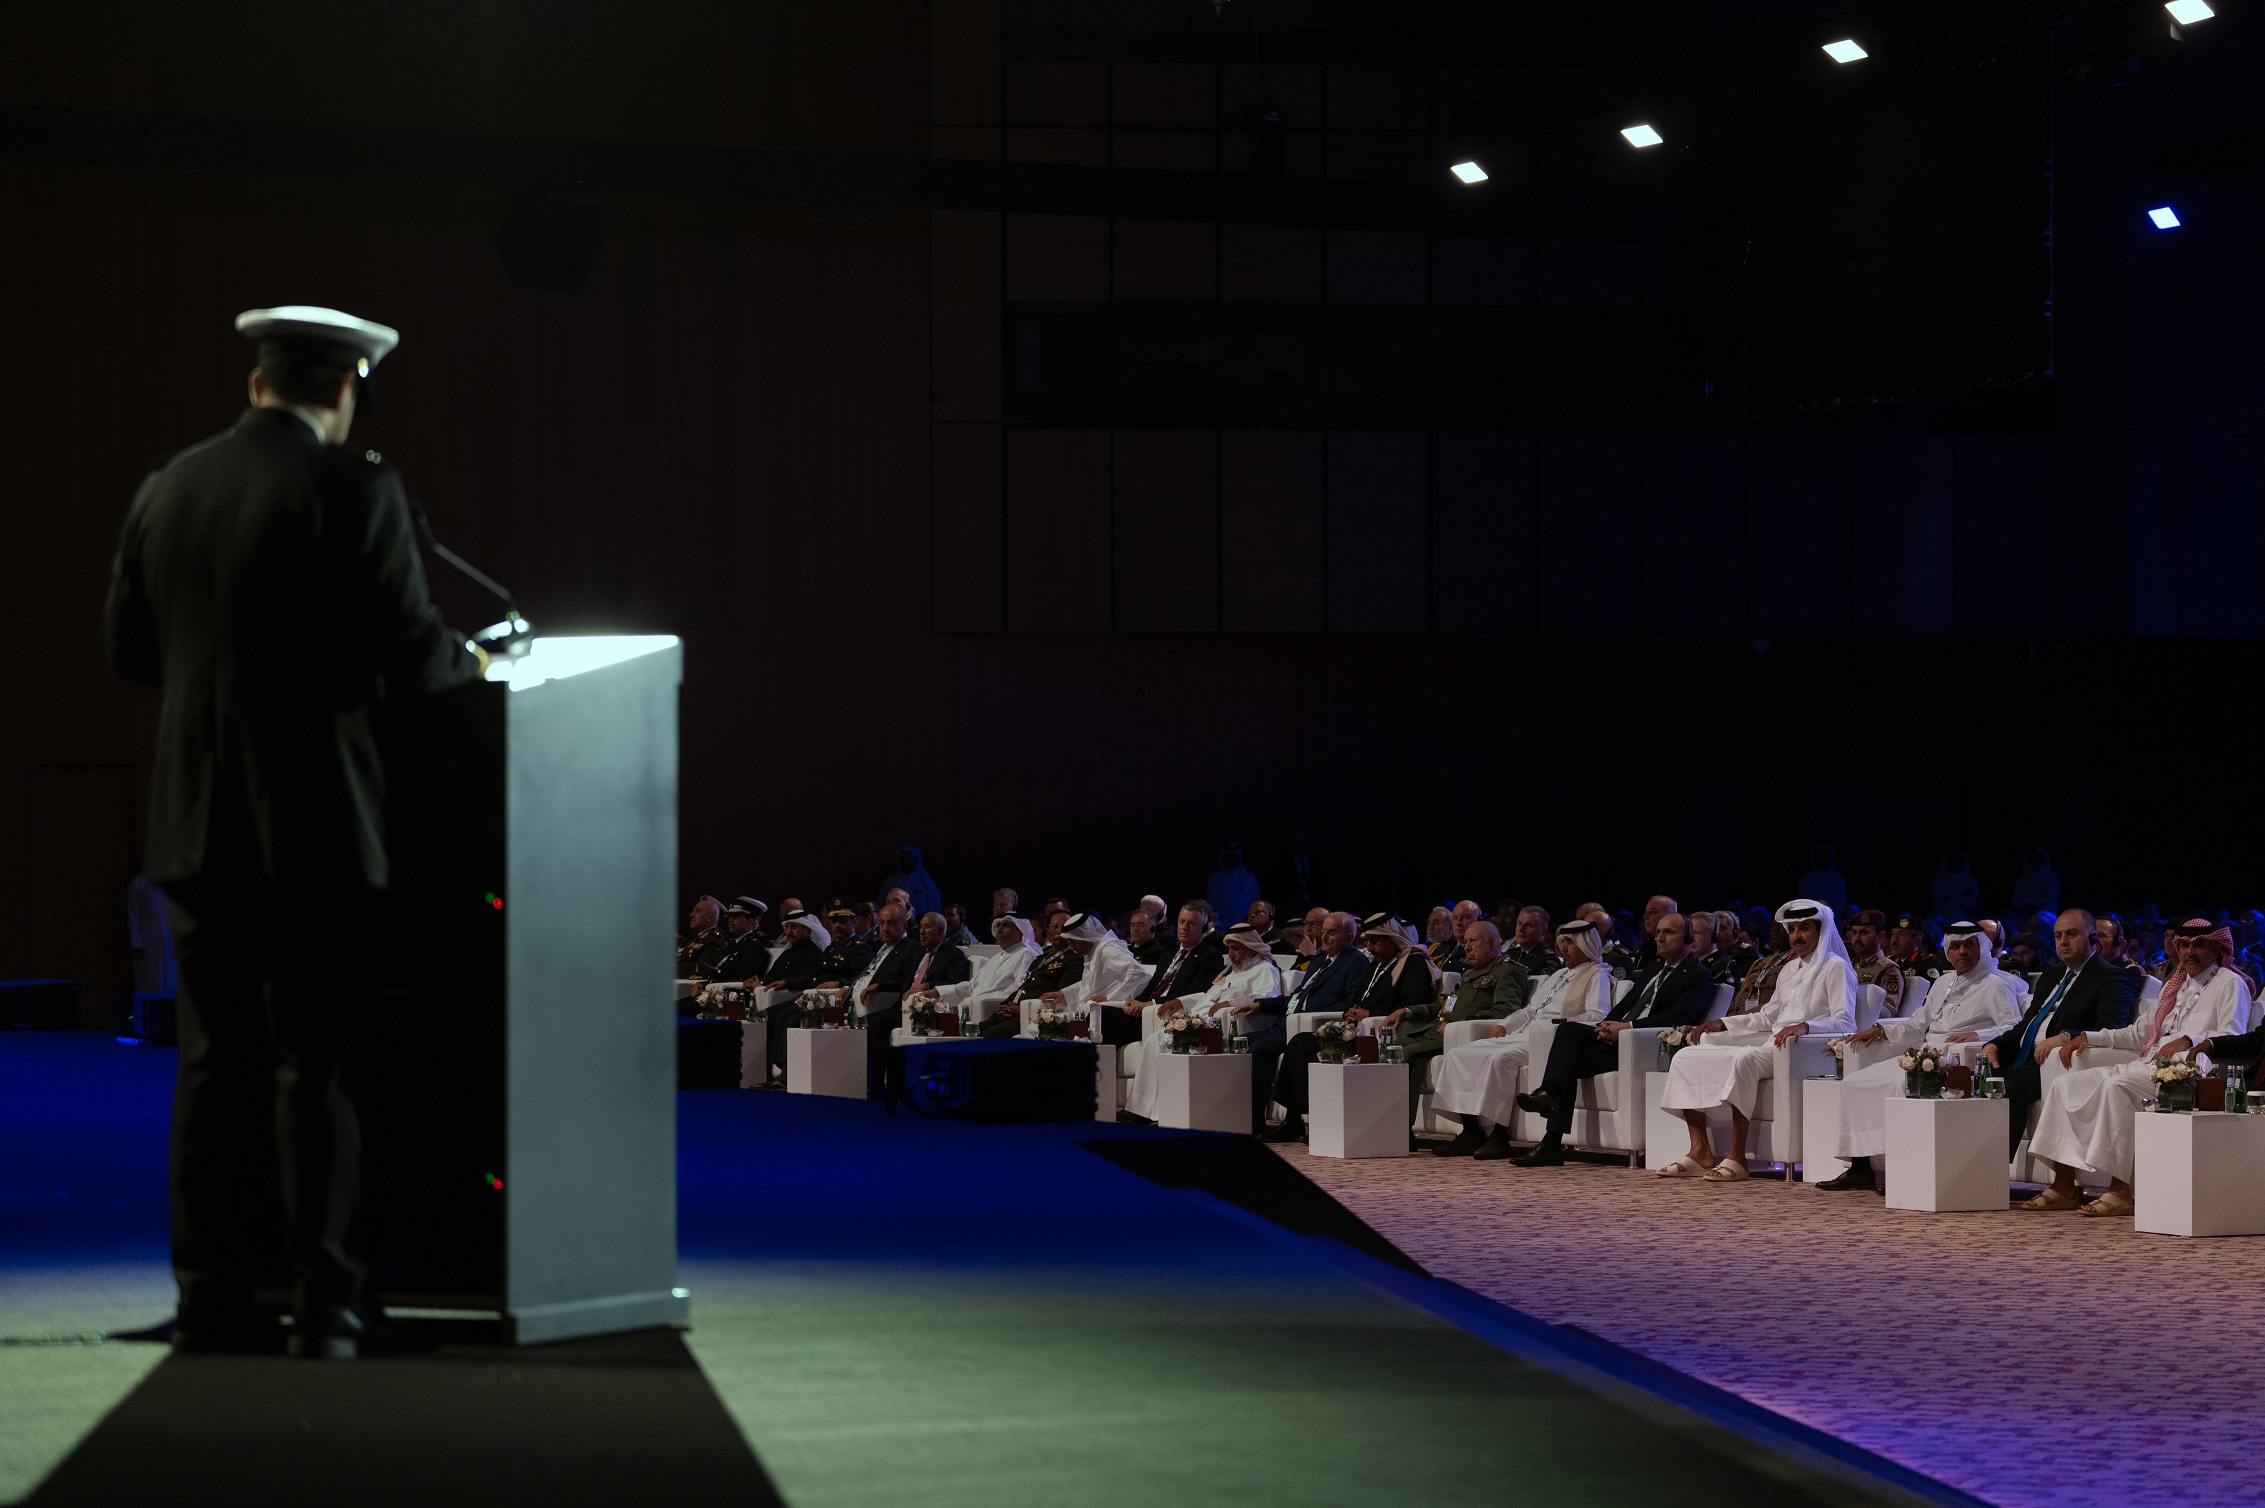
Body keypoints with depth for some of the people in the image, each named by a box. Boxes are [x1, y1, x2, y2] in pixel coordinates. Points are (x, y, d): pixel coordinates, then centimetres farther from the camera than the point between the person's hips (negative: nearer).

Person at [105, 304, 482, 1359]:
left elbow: (128, 648, 13)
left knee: (215, 1063, 10)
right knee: (316, 1064, 0)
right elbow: (406, 653, -12)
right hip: (314, 825, -5)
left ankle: (212, 1298, 11)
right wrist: (467, 661, 9)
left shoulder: (165, 489, 7)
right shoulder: (354, 491, -10)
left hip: (195, 824, 5)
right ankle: (322, 1303, 0)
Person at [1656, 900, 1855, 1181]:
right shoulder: (1789, 970, 25)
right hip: (1770, 1045, 9)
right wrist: (1722, 1024, 19)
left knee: (1741, 1060, -38)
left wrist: (1804, 1026, -31)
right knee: (1686, 1058, -4)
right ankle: (1700, 1152, -12)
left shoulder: (1835, 968, -1)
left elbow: (1845, 1023, -13)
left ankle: (1736, 1158, -37)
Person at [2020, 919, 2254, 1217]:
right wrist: (2087, 1037, 19)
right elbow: (2137, 1033, 31)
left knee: (2116, 1086, -35)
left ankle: (2122, 1189, -35)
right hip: (2148, 1066, 9)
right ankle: (2063, 1186, -12)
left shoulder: (2230, 984, 4)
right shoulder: (2175, 985, 29)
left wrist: (2188, 1041, -29)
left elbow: (2233, 1038, -12)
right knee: (2066, 1084, -6)